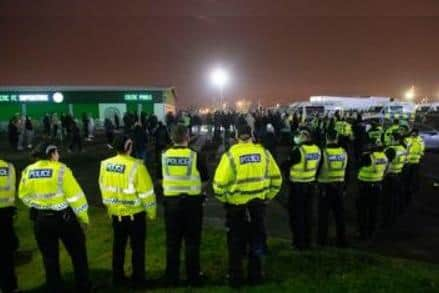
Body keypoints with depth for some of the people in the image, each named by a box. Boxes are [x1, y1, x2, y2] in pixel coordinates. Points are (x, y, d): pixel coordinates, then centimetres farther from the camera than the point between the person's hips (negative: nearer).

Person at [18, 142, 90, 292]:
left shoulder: (28, 171, -2)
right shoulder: (60, 169, -16)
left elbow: (24, 195, 10)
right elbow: (75, 195, -14)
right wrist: (83, 216, -2)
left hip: (40, 219, 4)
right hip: (63, 217, -4)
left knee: (49, 257, 18)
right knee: (78, 253, 13)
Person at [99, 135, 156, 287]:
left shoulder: (105, 165, -5)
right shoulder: (136, 166, -21)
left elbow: (104, 189, 8)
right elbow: (146, 192, -16)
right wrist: (151, 212, -2)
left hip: (115, 213, 5)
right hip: (135, 214, -5)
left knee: (118, 246, 19)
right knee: (138, 247, 11)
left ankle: (118, 277, 31)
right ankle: (138, 279, 21)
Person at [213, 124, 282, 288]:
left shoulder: (231, 155, -13)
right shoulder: (263, 152, -3)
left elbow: (220, 182, -16)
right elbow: (276, 178, 2)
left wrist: (224, 199, 2)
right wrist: (267, 196, 14)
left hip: (236, 206, -3)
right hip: (258, 205, 3)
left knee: (236, 243, 13)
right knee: (257, 240, 19)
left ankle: (236, 277, 23)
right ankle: (256, 275, 29)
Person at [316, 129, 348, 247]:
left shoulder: (323, 152, -14)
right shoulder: (344, 152, -1)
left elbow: (317, 169, -6)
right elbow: (346, 170, 7)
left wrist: (316, 180, 14)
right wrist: (344, 186, 16)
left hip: (326, 186, -3)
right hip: (339, 186, 4)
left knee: (324, 214, 7)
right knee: (339, 214, 12)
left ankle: (322, 239, 14)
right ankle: (341, 240, 19)